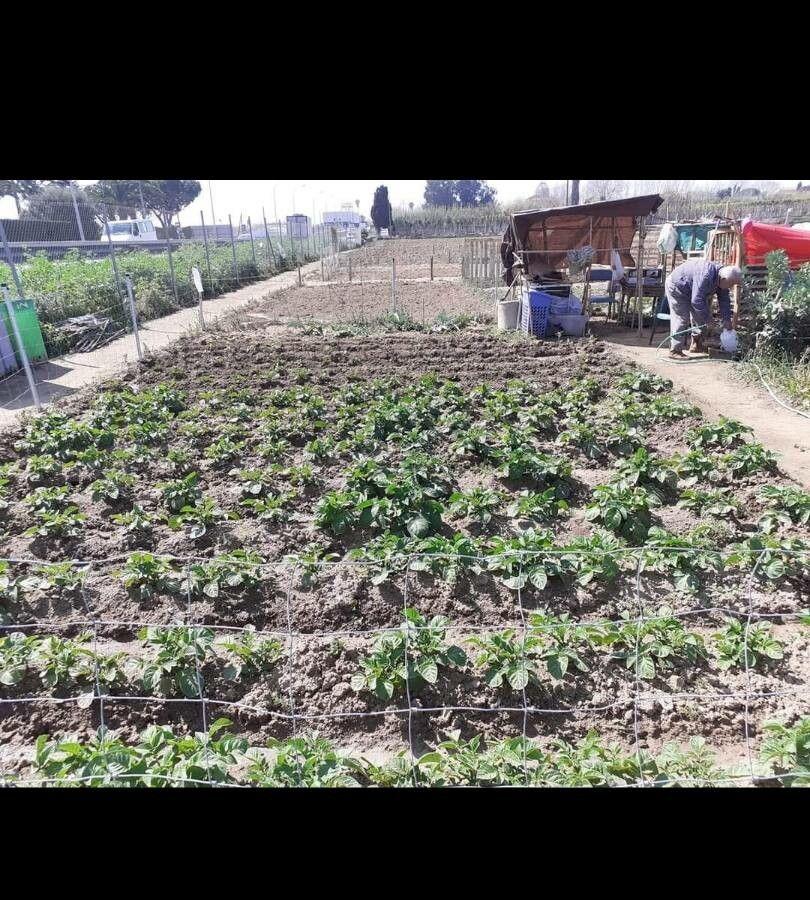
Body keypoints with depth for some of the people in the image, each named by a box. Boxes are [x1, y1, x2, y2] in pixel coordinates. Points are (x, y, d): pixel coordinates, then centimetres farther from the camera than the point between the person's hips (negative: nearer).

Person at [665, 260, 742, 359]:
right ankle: (675, 351, -12)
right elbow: (697, 300, -37)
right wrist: (707, 319, -29)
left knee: (699, 318, 9)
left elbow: (724, 300, -1)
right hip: (676, 287, -10)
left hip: (690, 290, 10)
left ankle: (697, 345, 19)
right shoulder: (705, 276, -38)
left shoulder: (721, 278, -9)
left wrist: (726, 320, -5)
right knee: (681, 319, -14)